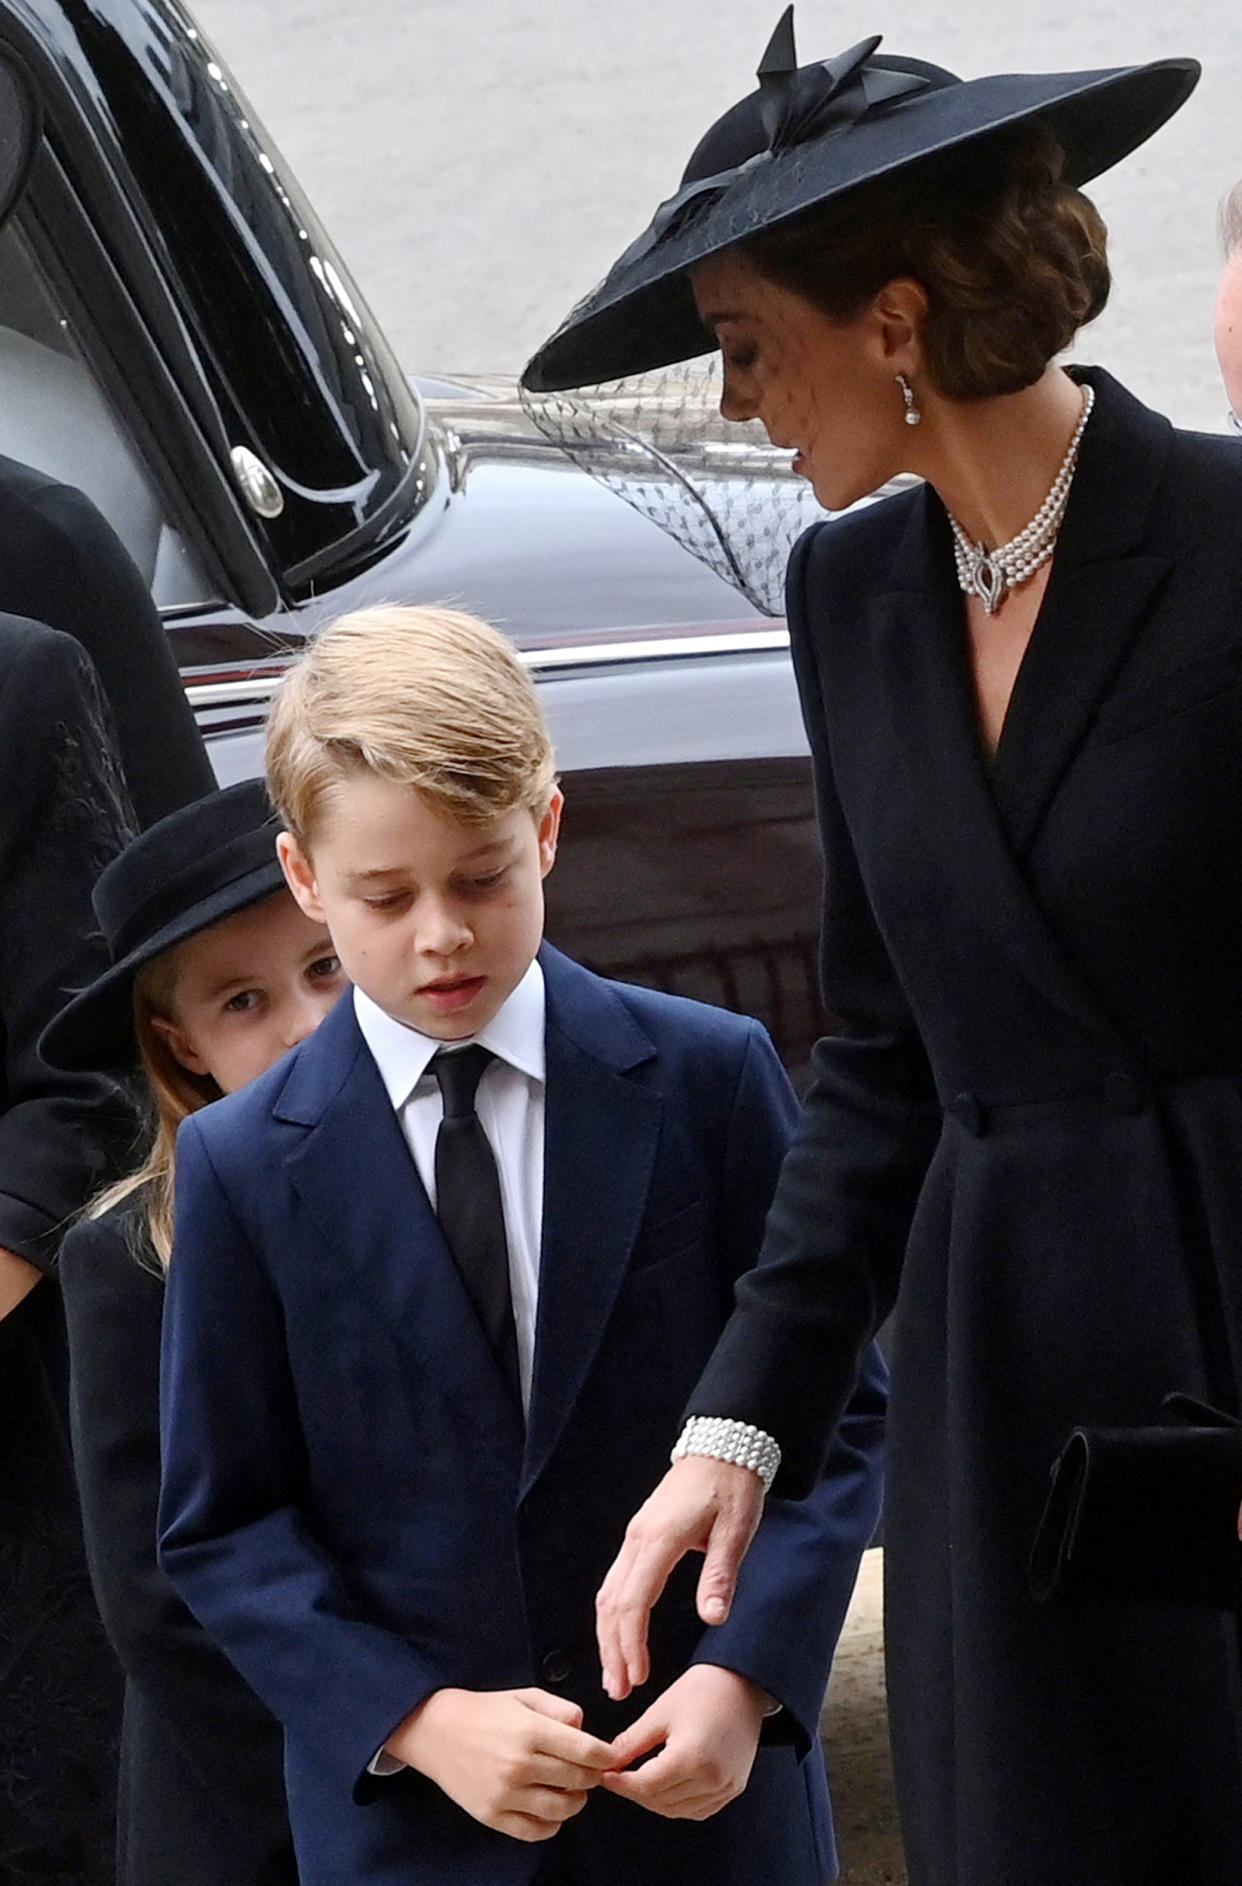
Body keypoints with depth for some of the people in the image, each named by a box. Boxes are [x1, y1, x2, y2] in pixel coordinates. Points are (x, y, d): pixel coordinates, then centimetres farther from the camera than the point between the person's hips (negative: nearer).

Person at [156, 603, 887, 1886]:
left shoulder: (708, 1079, -3)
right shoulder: (242, 1166, -3)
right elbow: (223, 1523, -1)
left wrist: (748, 1674, -15)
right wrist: (419, 1721, -15)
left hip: (708, 1781, 0)